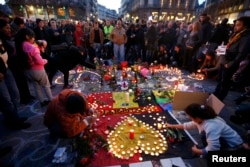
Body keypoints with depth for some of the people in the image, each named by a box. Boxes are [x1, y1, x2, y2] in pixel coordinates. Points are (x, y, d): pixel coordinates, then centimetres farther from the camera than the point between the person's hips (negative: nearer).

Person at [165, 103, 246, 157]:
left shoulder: (211, 127, -34)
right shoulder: (201, 120, -7)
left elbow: (213, 149, -35)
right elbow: (187, 125, 6)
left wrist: (197, 151, -19)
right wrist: (172, 126, 12)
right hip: (225, 141, 8)